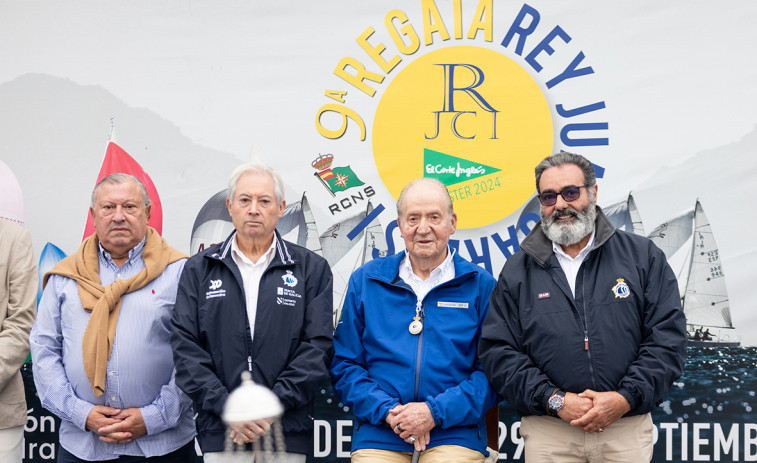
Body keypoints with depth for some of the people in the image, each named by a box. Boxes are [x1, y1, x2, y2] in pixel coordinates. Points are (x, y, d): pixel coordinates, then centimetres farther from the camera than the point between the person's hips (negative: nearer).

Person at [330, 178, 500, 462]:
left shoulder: (480, 286, 5)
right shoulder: (365, 281, 10)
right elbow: (344, 364, 9)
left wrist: (437, 412, -11)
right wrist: (387, 411, -6)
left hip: (455, 436, -1)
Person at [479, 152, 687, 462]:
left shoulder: (643, 256, 6)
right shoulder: (516, 271, 6)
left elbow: (667, 337, 0)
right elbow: (498, 352, 0)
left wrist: (625, 398, -12)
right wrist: (555, 401, -11)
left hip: (627, 430, 0)